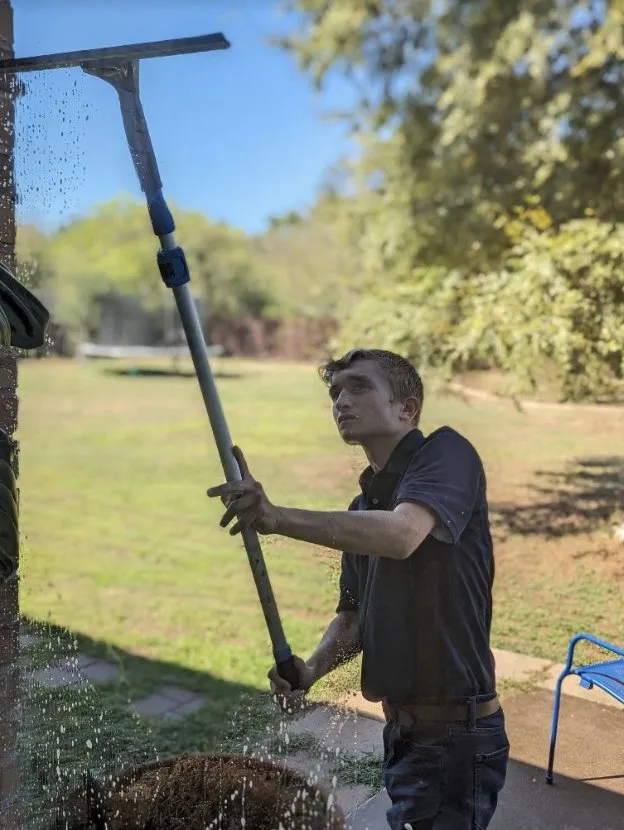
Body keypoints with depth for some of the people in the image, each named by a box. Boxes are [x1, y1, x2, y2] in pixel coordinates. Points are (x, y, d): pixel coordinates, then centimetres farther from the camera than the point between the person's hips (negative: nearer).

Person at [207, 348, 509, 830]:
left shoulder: (446, 453, -13)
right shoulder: (363, 508, 12)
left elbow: (401, 535, -33)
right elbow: (354, 618, 13)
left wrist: (277, 517, -42)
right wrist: (311, 670, -6)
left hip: (456, 731, -8)